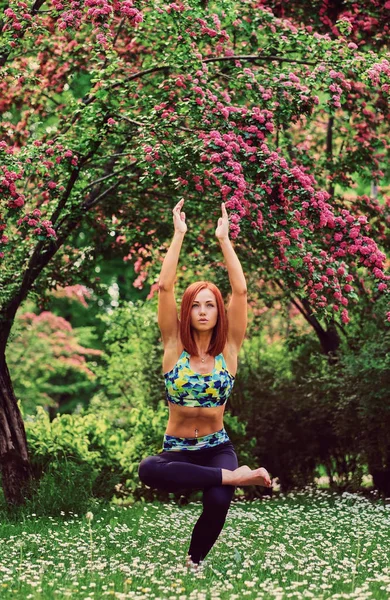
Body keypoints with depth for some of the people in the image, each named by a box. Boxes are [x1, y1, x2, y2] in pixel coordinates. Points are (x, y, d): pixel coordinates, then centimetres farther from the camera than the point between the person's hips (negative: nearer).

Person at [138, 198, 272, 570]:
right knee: (149, 471, -35)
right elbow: (165, 286, -9)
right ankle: (234, 475, -25)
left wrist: (224, 239, -7)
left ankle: (194, 561, -3)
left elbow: (240, 290, -8)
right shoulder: (174, 347, -1)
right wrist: (179, 235, -9)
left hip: (217, 448, 0)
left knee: (218, 501, -32)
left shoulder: (228, 350, 0)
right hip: (177, 449, 0)